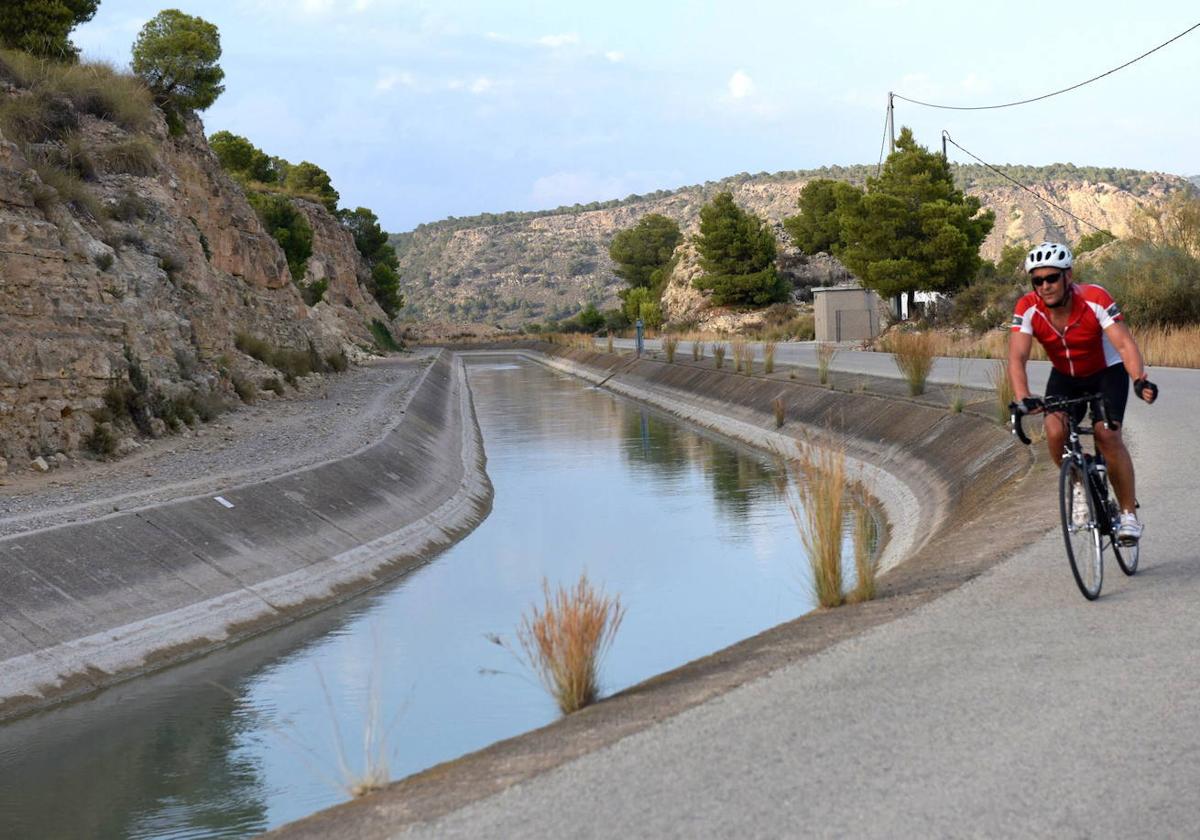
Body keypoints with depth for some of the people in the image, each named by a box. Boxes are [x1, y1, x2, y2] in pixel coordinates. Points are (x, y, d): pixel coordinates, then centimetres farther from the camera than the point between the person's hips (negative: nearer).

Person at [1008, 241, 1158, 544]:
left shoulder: (1095, 299, -29)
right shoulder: (1027, 309, -23)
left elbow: (1125, 343, -37)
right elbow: (1017, 356, -32)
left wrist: (1139, 380, -55)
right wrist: (1023, 399, -50)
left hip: (1107, 372, -3)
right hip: (1065, 377, 3)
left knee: (1107, 435, -22)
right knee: (1055, 432, -22)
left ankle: (1129, 513, -7)